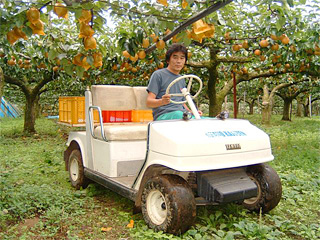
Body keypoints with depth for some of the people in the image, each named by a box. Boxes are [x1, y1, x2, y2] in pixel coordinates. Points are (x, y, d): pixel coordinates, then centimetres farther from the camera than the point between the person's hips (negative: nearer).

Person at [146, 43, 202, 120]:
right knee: (178, 114, -39)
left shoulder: (182, 80, 26)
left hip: (182, 113, 5)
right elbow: (149, 102, -4)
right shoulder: (158, 75, 4)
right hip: (163, 115, -5)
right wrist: (162, 101, -26)